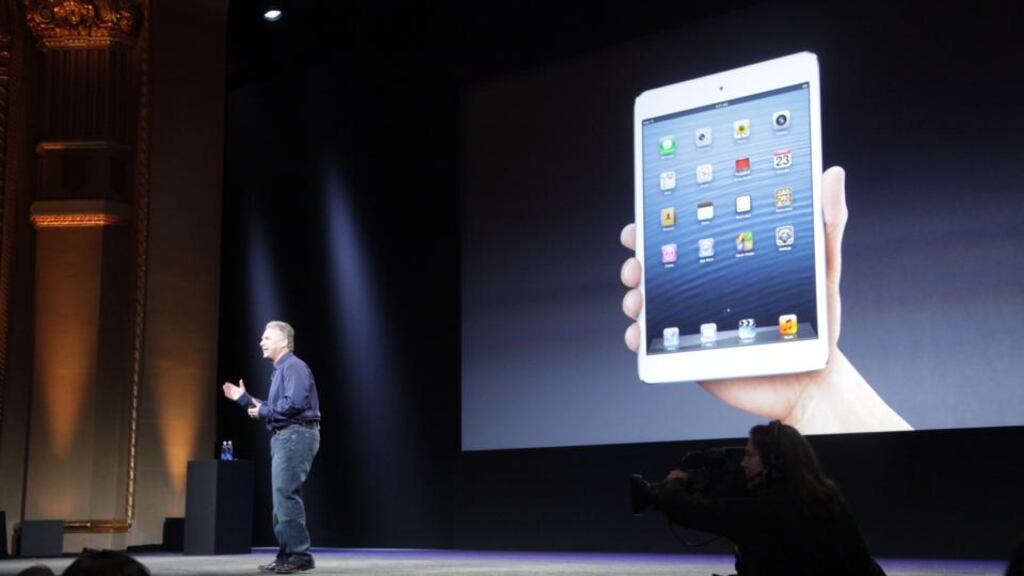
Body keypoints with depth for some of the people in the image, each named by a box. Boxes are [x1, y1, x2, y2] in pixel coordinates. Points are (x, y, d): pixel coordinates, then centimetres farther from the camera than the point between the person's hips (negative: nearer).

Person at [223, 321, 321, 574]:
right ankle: (287, 555, 15)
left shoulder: (294, 366, -11)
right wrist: (243, 398, 20)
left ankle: (300, 554, -12)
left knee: (286, 495, -14)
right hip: (284, 437, 11)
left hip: (296, 436, -11)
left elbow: (295, 403, -24)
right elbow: (272, 409, 25)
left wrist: (264, 412, -12)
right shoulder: (280, 370, 22)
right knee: (283, 496, 11)